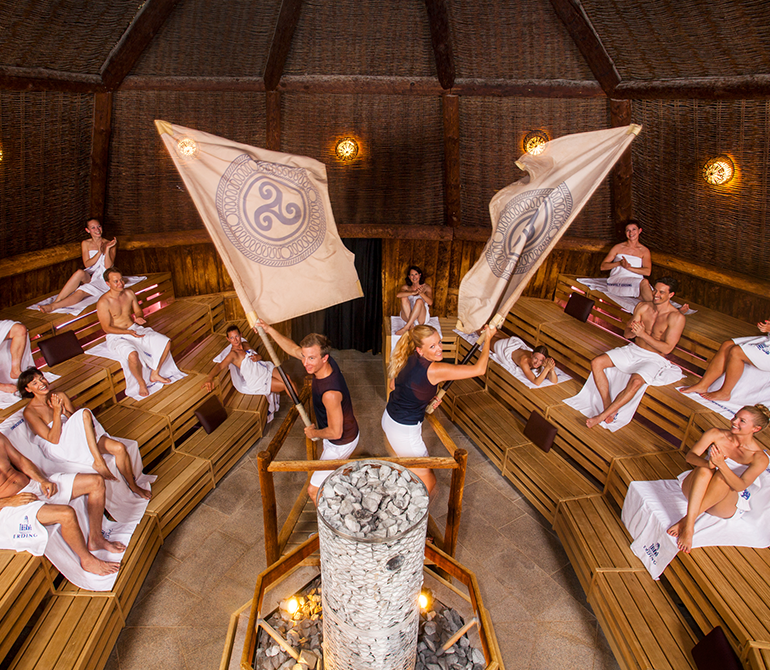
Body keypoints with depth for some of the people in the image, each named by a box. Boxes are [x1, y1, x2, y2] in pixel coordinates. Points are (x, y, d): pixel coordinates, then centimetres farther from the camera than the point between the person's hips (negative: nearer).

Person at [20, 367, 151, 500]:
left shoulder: (59, 396, 8)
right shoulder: (29, 412, -7)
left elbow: (76, 422, 7)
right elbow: (53, 439, -15)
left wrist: (65, 411, -11)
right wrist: (57, 412, -20)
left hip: (78, 437, 6)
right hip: (59, 448, -6)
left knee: (120, 448, -17)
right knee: (85, 413, -33)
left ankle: (133, 486, 4)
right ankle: (98, 462, -33)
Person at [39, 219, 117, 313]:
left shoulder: (109, 244, 3)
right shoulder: (85, 244, 11)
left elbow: (108, 266, -8)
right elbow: (87, 264, -2)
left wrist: (107, 249, -21)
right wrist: (99, 252, -16)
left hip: (103, 278, -2)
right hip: (89, 276, 3)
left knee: (80, 292, -33)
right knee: (80, 273, -37)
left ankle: (53, 305, -45)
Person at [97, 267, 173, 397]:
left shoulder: (129, 293, 1)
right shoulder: (103, 303, -17)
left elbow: (138, 311, 14)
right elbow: (107, 328, -15)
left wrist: (139, 318, -11)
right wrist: (129, 332, -26)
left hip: (135, 329, 6)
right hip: (117, 337, -6)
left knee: (166, 342, -10)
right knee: (133, 355, -38)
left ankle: (155, 374, 7)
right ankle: (141, 383, -10)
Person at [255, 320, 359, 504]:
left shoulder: (330, 393, -41)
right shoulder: (327, 363, -17)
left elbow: (335, 432, -31)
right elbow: (293, 349, -2)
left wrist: (314, 433, -12)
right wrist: (270, 330, -5)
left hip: (341, 443, -9)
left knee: (314, 490, 0)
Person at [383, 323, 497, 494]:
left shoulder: (409, 360, -5)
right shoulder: (434, 370, -29)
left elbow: (393, 385, 10)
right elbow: (479, 369, -24)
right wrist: (488, 338, -12)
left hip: (389, 417, 9)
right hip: (404, 430, -9)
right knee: (427, 481, 9)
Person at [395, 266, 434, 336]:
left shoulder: (426, 287, 5)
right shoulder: (406, 287, 8)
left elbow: (430, 302, -12)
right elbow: (398, 295, -16)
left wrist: (421, 293, -29)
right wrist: (414, 292, -27)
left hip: (421, 317, -1)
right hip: (407, 316, 1)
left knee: (419, 300, -30)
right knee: (404, 298, -24)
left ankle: (406, 328, -37)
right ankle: (411, 325, -34)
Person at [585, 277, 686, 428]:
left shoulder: (676, 317, -11)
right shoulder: (642, 307, 2)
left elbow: (667, 348, -16)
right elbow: (626, 334, 6)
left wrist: (643, 334, -23)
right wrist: (633, 331, -19)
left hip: (653, 359, -5)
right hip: (632, 349, 5)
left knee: (635, 382, -36)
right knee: (596, 363, -17)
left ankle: (602, 416, -28)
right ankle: (608, 406, -18)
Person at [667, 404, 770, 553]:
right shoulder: (716, 435, -5)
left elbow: (740, 486, -23)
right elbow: (690, 456, -13)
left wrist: (721, 464, -40)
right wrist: (707, 463, -36)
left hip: (724, 504, -1)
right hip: (693, 490, 1)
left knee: (722, 477, -35)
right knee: (704, 470, -34)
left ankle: (686, 520, -34)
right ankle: (688, 527, -43)